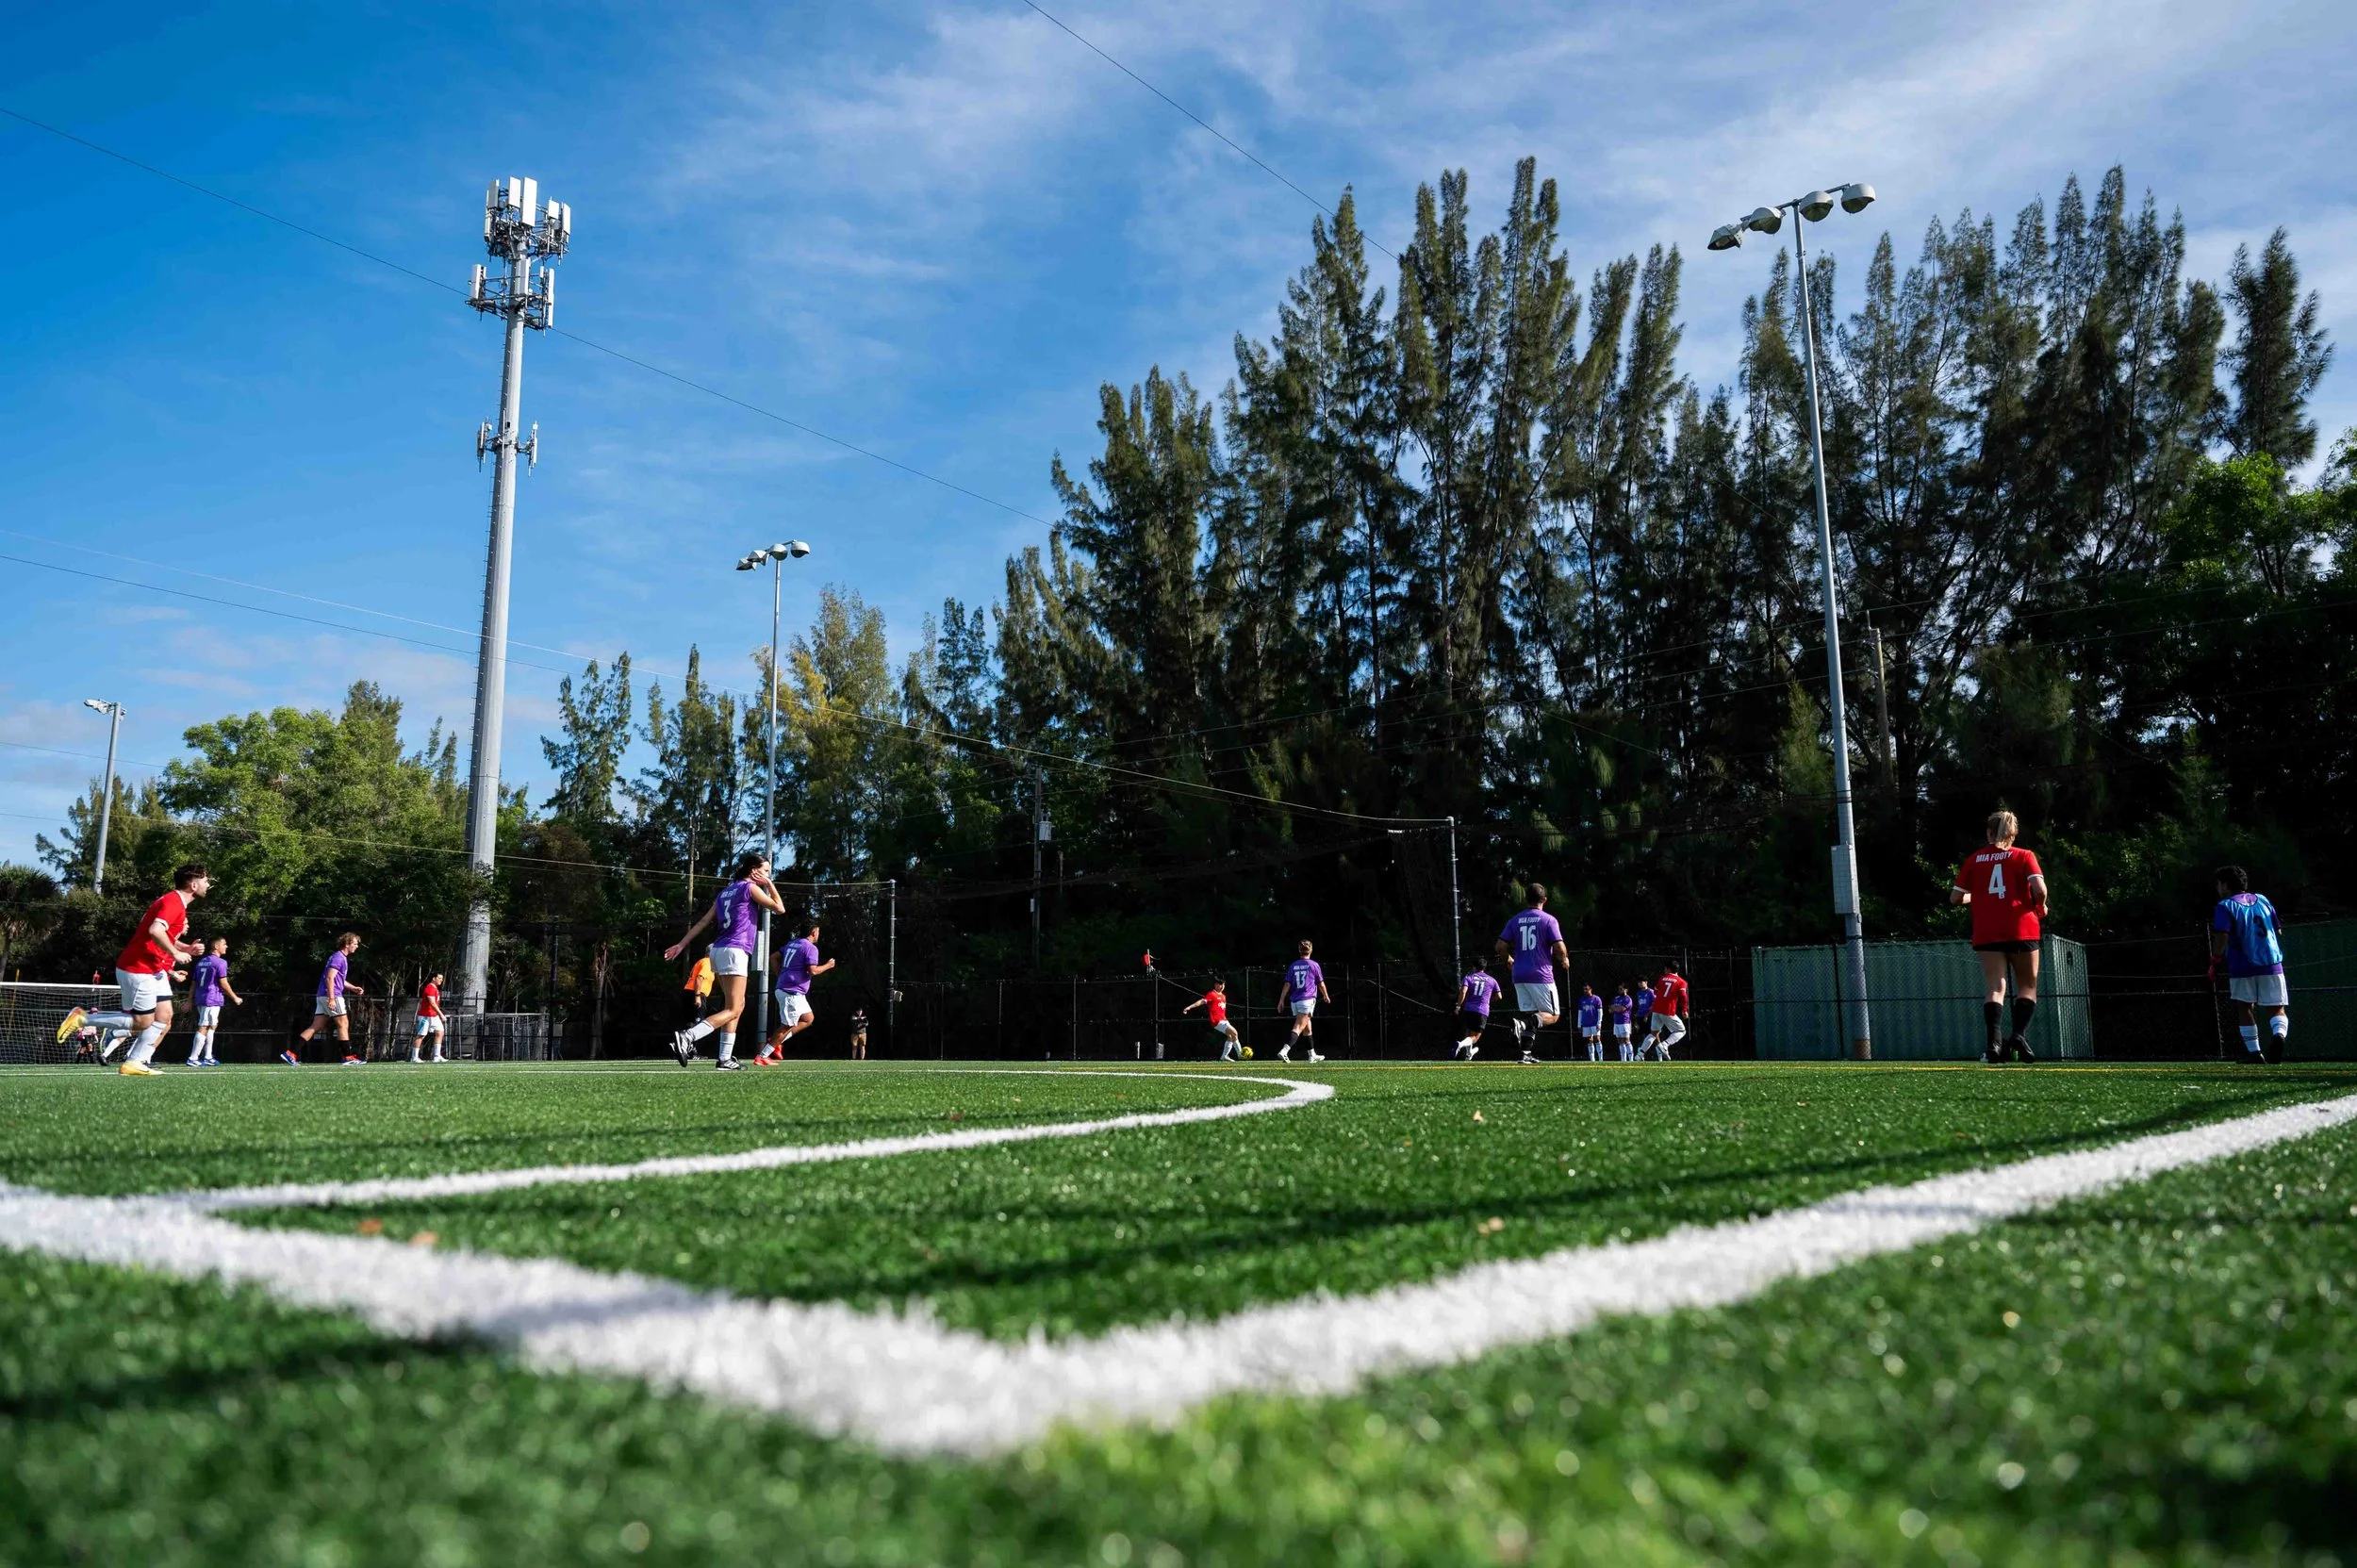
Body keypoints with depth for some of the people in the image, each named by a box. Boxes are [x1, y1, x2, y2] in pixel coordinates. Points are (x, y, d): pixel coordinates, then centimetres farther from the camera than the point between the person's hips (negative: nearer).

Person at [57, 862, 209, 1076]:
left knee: (165, 1017, 4)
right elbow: (155, 931, -34)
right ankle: (82, 1018, 7)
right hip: (137, 970, -10)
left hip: (154, 970, 10)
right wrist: (175, 953, -23)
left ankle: (135, 1062, 4)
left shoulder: (176, 903, 14)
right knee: (141, 1023, -3)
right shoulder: (173, 902, -19)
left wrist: (186, 948, 11)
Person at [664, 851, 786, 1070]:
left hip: (719, 950, 9)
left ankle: (725, 1058, 10)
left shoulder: (726, 891, 19)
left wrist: (681, 944, 15)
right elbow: (779, 908, -1)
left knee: (737, 1006, 15)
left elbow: (703, 921, 16)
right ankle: (685, 1038, -27)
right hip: (734, 951, -9)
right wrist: (768, 884, 8)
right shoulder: (750, 887, -3)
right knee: (732, 1010, -11)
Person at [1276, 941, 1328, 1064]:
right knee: (1298, 1028, -13)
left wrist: (1282, 1000, 6)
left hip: (1294, 1001, 5)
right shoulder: (1313, 965, 0)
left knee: (1307, 1028, 18)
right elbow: (1321, 984, 6)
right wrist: (1326, 996, 23)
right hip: (1307, 1000, -5)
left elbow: (1287, 984, 4)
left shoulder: (1293, 966, 10)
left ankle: (1312, 1055, 27)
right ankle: (1284, 1051, -29)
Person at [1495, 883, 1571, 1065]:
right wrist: (1565, 960, 9)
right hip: (1541, 975, -5)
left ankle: (1527, 1054, 4)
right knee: (1552, 1015, 2)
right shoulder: (1548, 920, -5)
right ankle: (1523, 1023, -25)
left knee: (1530, 1015, 13)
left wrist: (1509, 959, 23)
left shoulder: (1515, 921, 8)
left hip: (1519, 975, 5)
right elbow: (1559, 948, -12)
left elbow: (1500, 947, 4)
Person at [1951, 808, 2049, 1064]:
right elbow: (2039, 888, -13)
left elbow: (1955, 897, 7)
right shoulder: (2024, 856, 2)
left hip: (1986, 934, 1)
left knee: (1995, 987, -1)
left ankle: (1995, 1042, -17)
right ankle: (2019, 1034, -5)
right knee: (2028, 985, 13)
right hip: (2021, 930, -1)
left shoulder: (1973, 860, 8)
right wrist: (2041, 906, 7)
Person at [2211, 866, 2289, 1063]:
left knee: (2244, 1008, 11)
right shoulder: (2262, 900, 14)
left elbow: (2222, 937, -15)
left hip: (2242, 967, -3)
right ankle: (2280, 1034, -25)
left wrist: (2214, 962, -8)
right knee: (2277, 1009, 6)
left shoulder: (2225, 906, -3)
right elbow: (2278, 932, 17)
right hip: (2271, 965, 3)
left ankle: (2254, 1052, 9)